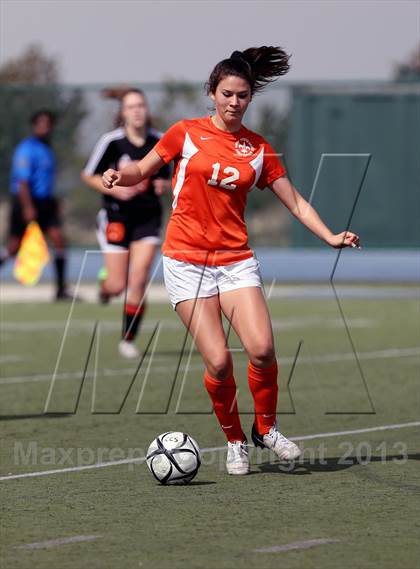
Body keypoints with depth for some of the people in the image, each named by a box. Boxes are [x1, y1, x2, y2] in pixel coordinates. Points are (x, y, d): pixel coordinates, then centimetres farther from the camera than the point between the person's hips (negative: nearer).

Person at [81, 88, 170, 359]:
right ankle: (105, 283, 40)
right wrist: (115, 189, -16)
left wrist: (163, 185, -7)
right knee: (118, 286, 0)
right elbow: (89, 175, -1)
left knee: (139, 281, -10)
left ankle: (129, 339, 3)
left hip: (148, 217, 2)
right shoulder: (112, 141, -9)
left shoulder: (160, 141, 0)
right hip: (117, 216, -2)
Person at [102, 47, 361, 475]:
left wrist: (330, 236, -4)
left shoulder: (259, 150, 7)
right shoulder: (186, 133, 2)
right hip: (186, 259, -2)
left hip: (235, 258, 2)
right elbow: (142, 171, 13)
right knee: (218, 362, -12)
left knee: (262, 348, -18)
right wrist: (119, 175, -9)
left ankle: (265, 428, 6)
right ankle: (234, 441, 10)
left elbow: (296, 203, 9)